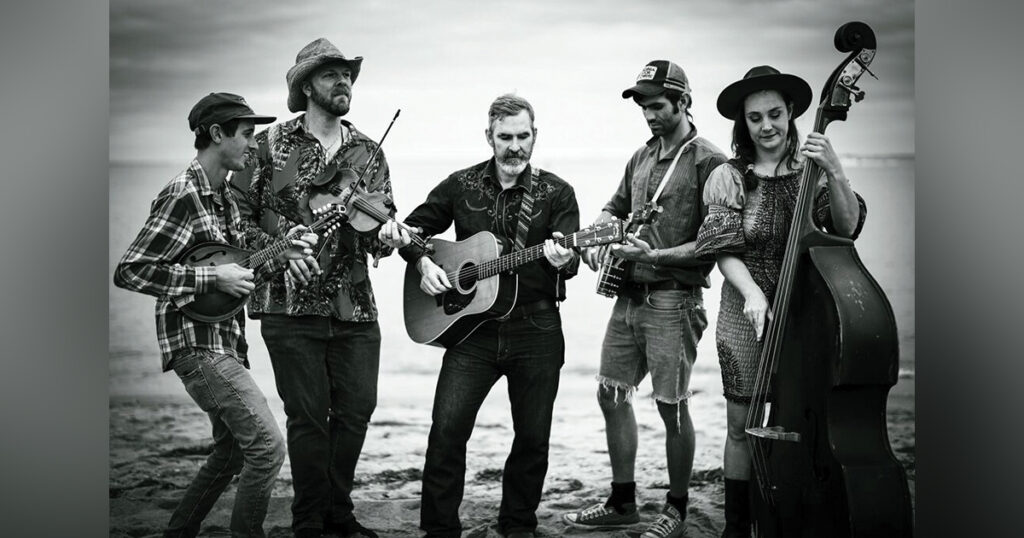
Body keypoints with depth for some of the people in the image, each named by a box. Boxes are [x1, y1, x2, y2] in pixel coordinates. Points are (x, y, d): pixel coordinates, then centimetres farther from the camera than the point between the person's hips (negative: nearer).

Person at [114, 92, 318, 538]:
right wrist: (213, 277, -21)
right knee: (266, 447, -14)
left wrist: (280, 254, 1)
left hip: (226, 341, 10)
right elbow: (129, 272, -21)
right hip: (197, 344, -10)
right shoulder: (183, 196, -16)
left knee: (232, 450, 19)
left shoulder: (224, 195, 13)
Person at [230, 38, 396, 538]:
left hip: (354, 305, 4)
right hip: (291, 304, -4)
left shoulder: (367, 152, 12)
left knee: (357, 409, 6)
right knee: (309, 415, -1)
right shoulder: (271, 145, 0)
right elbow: (240, 215, 0)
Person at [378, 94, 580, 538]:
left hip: (536, 333, 0)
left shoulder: (556, 193, 1)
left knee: (533, 436, 7)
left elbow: (570, 259, -8)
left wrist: (561, 260, -31)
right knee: (447, 429, -9)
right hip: (471, 329, 0)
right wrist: (423, 262, -3)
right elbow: (414, 227, 16)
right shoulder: (461, 185, 6)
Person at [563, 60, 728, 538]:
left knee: (671, 405, -2)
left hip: (674, 301, -8)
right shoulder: (641, 158, 15)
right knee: (611, 394, 10)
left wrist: (655, 256, -22)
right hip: (628, 296, 8)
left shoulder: (709, 163, -10)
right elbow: (614, 208, 28)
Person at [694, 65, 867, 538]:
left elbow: (846, 226, -12)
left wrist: (834, 173, -26)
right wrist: (752, 293, -21)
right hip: (747, 316, 0)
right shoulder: (729, 178, -1)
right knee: (743, 427, 5)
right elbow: (724, 250, -5)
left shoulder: (812, 173, 0)